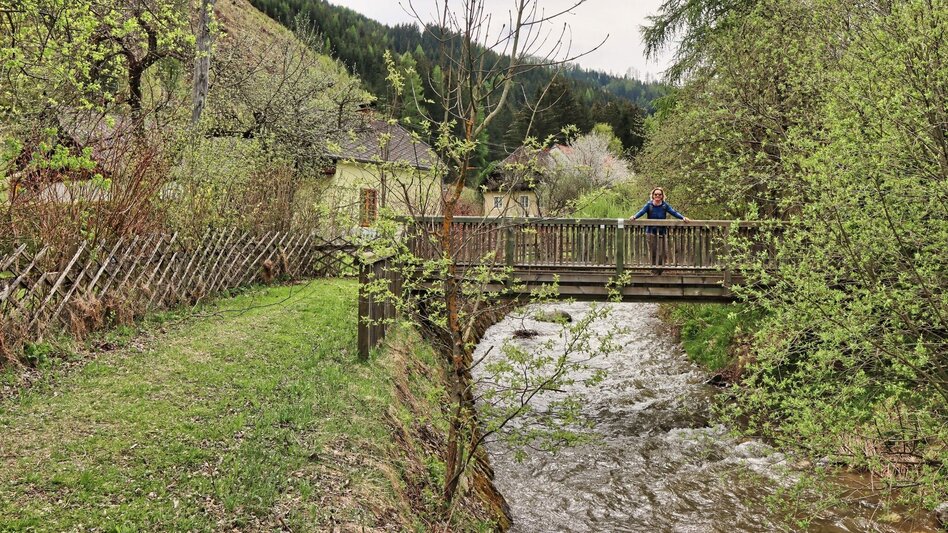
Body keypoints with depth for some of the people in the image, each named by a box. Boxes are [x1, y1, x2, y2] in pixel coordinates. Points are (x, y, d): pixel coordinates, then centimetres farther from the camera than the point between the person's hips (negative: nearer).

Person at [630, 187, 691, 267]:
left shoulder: (665, 205, 2)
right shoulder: (649, 204, -1)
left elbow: (674, 212, -6)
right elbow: (641, 212, -14)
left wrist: (683, 217, -21)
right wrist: (634, 216, -34)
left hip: (662, 233, 1)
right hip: (651, 232, -1)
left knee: (662, 253, -2)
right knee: (652, 252, 0)